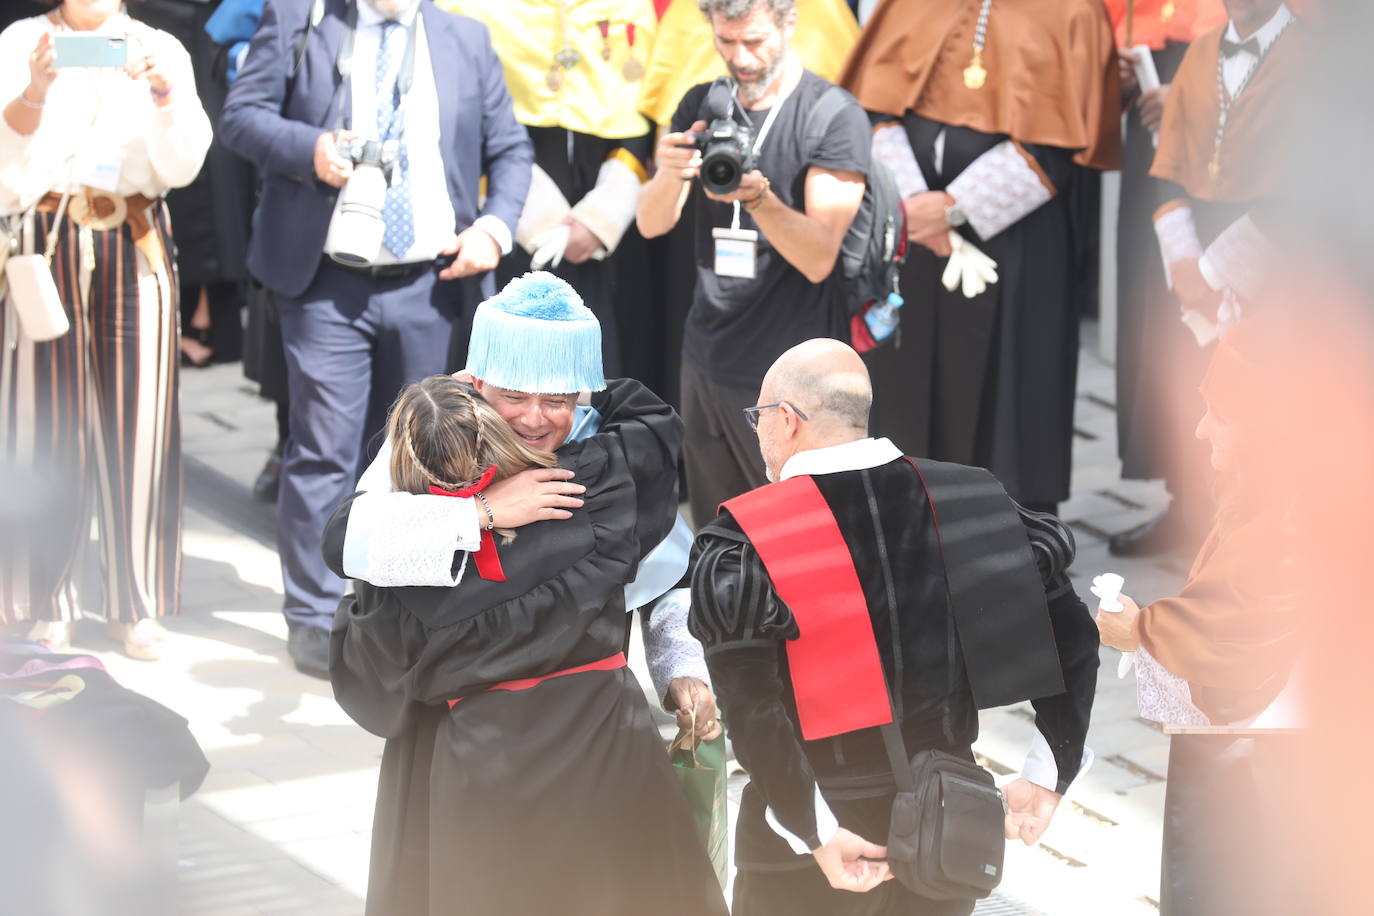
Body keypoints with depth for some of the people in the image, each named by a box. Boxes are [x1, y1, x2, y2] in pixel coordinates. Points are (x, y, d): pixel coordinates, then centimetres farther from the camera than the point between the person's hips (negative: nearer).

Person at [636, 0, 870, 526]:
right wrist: (670, 174, -21)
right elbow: (651, 224, 1)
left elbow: (819, 260, -14)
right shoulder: (700, 107, 8)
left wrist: (757, 196, -31)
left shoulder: (835, 117, -8)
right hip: (706, 360, 5)